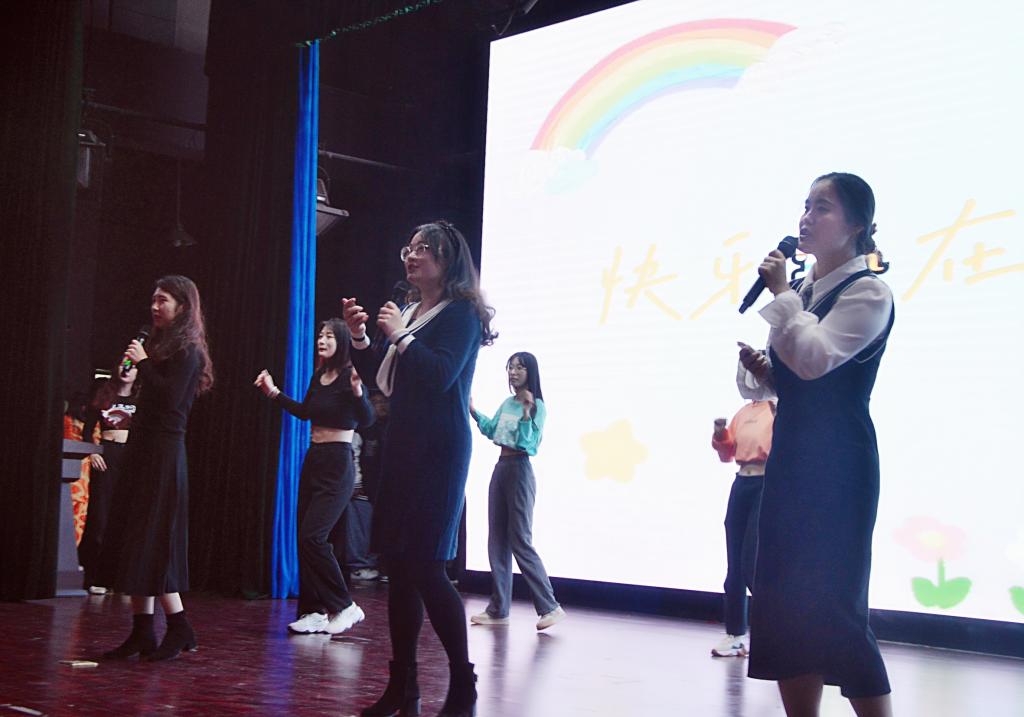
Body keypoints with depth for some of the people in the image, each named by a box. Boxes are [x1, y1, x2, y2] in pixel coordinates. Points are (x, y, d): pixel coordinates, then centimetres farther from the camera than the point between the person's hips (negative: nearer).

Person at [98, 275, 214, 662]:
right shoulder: (160, 346, 17)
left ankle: (179, 627, -1)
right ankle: (142, 633, 10)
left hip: (164, 453, -9)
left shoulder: (187, 350, -8)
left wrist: (143, 363, -14)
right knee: (133, 541, 7)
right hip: (145, 448, 9)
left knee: (149, 541, -8)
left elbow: (171, 397, -20)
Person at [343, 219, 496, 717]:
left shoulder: (460, 313, -6)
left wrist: (399, 336, -12)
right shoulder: (409, 313, 17)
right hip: (402, 447, 8)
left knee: (424, 566, -11)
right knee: (398, 565, 7)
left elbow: (440, 374, -20)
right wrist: (360, 339, 8)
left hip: (438, 452, -8)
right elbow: (386, 381, 20)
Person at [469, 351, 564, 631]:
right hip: (500, 469, 8)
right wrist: (472, 411, 12)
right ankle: (498, 610, 12)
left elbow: (526, 442, -18)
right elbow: (491, 430, 20)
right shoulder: (507, 403, 11)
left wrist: (526, 412, -29)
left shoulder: (536, 406, -10)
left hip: (519, 471, -8)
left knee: (520, 541, -9)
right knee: (497, 540, 7)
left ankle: (551, 607, -3)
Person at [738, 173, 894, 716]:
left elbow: (814, 359, -24)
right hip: (791, 458, 8)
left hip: (837, 467, -8)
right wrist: (759, 370, 2)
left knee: (832, 607, -9)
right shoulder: (802, 290, 15)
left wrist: (782, 294, -14)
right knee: (784, 605, 7)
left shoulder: (868, 293, -8)